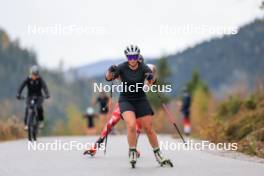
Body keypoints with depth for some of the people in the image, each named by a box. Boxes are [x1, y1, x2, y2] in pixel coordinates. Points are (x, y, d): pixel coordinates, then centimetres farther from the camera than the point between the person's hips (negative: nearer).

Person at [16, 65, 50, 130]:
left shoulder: (40, 80, -14)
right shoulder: (28, 79, -13)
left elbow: (44, 86, -28)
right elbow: (22, 86, -24)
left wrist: (47, 94, -47)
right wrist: (18, 94, -40)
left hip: (38, 96, -1)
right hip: (30, 96, 1)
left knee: (39, 107, -28)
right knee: (27, 108, -23)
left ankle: (41, 121, -7)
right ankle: (26, 124, -16)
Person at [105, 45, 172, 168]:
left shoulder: (143, 68, -11)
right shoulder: (122, 68, -13)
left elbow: (151, 82, -24)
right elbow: (109, 78, -22)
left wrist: (151, 78, -48)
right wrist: (110, 71, -44)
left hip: (141, 100, 2)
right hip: (126, 100, -2)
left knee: (149, 129, 1)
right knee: (131, 125, -25)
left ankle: (158, 155, 18)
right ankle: (132, 153, -6)